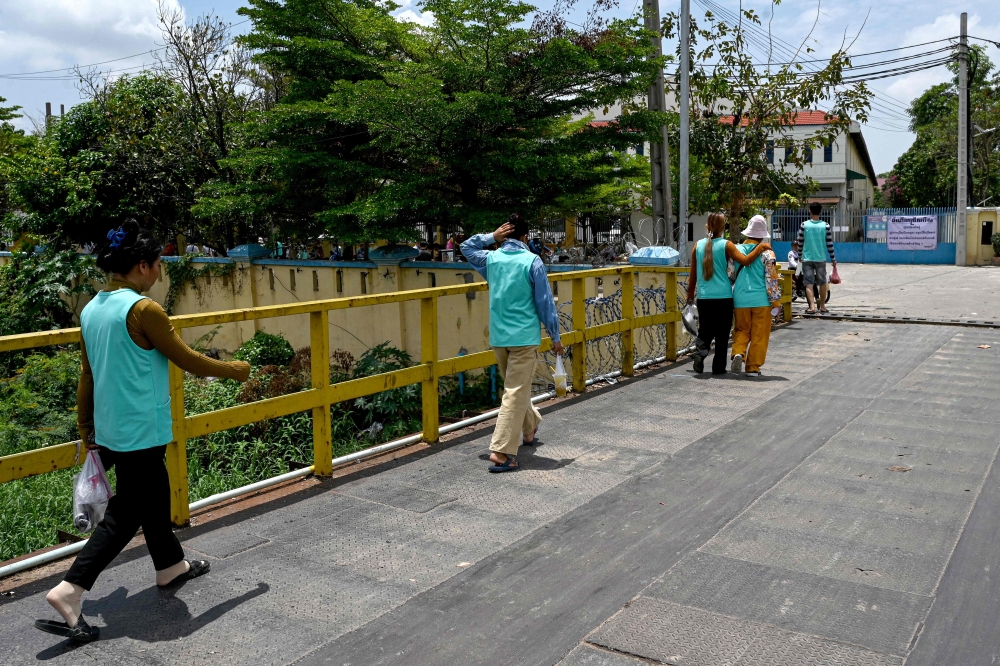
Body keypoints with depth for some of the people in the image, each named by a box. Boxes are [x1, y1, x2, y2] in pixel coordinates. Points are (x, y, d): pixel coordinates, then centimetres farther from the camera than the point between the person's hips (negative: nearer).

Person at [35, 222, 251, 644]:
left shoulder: (91, 310, 6)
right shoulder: (143, 309, -19)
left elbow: (87, 375, 12)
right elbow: (187, 360, -12)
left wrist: (86, 429, 19)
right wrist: (232, 369, 3)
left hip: (108, 430, 9)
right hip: (140, 431, -9)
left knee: (154, 494, 22)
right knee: (126, 513, 2)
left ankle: (170, 566, 38)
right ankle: (70, 591, 0)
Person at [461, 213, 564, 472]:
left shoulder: (491, 258, 5)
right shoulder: (532, 261, -7)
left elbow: (467, 247, 27)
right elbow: (545, 302, -6)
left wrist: (492, 237, 12)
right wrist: (555, 336, 2)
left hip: (498, 338, 5)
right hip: (524, 337, -5)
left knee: (515, 388, 24)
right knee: (515, 394, -5)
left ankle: (530, 428, 43)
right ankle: (501, 452, -10)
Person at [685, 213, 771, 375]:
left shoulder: (698, 246, 4)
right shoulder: (726, 245, -5)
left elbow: (693, 275, 7)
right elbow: (745, 261, -17)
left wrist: (690, 296, 15)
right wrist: (761, 247, -5)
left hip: (704, 297, 2)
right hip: (723, 297, -2)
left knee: (705, 331, 14)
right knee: (722, 334, 9)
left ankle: (700, 351, -13)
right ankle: (718, 367, 11)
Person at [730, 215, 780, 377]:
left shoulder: (737, 250, 2)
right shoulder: (767, 253, -6)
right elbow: (771, 279, -8)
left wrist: (730, 298, 20)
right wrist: (775, 301, -1)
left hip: (740, 299, 2)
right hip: (761, 300, -2)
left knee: (742, 330, 16)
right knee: (759, 335, 7)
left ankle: (738, 353, -9)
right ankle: (753, 367, 9)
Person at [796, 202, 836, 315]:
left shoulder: (804, 225, -5)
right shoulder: (825, 226, -4)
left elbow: (800, 243, -1)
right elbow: (830, 244, -1)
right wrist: (833, 259, 10)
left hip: (807, 258, -1)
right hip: (821, 259, 1)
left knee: (809, 283, -1)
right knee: (822, 283, 14)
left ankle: (812, 306, -15)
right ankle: (822, 306, 22)